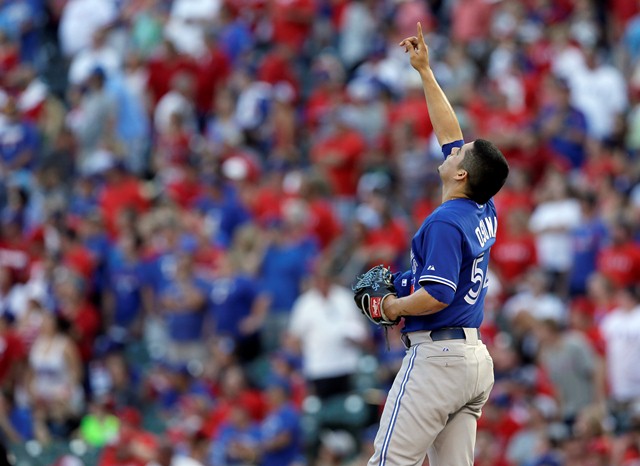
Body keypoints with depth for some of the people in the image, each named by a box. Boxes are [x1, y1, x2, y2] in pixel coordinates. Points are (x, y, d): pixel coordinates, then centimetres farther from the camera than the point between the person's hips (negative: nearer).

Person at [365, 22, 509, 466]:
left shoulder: (445, 223, -14)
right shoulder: (486, 213, 11)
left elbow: (437, 296, -23)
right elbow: (450, 132, 21)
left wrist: (395, 306, -4)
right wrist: (425, 71, 26)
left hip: (437, 356, -9)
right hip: (477, 359, 9)